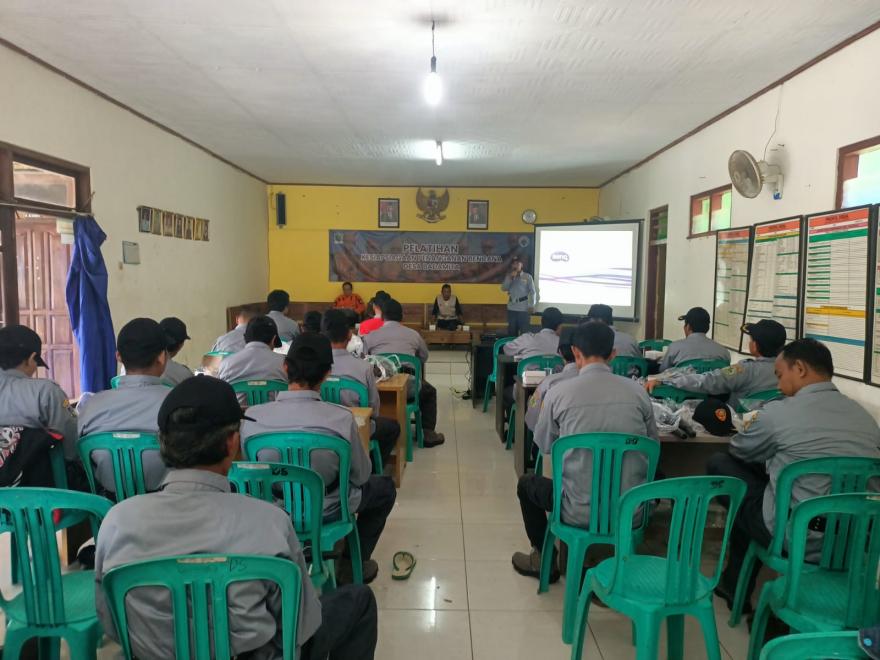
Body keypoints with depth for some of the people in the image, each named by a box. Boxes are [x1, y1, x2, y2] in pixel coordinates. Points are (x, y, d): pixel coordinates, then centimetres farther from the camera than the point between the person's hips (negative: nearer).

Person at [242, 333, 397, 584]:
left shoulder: (252, 416, -21)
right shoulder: (341, 418, -27)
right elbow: (360, 476, -11)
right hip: (325, 512, -3)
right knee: (385, 487, 24)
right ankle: (353, 565, 26)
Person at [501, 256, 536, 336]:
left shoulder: (527, 276, -1)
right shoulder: (508, 276, 9)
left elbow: (532, 292, -2)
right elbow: (503, 288, -2)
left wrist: (531, 306, -8)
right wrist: (510, 278, -12)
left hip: (523, 308, -4)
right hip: (511, 308, 4)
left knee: (524, 331, -1)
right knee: (511, 331, 10)